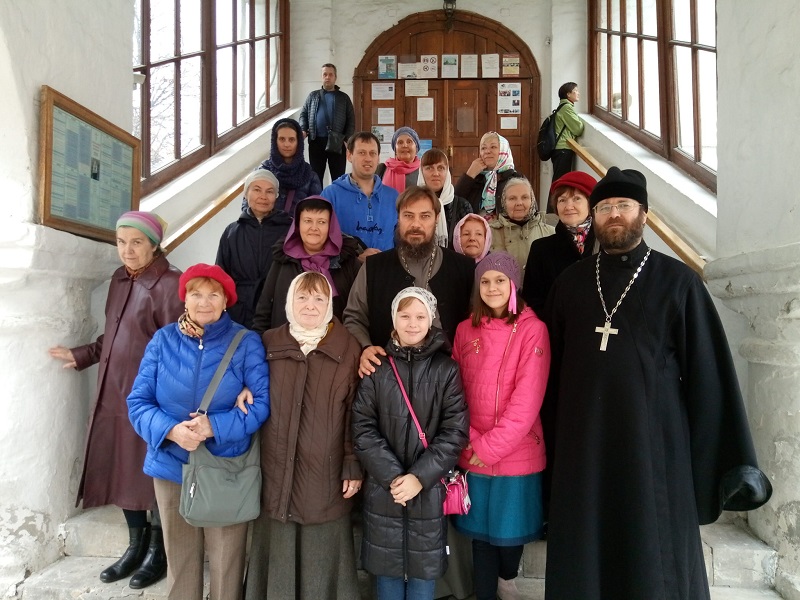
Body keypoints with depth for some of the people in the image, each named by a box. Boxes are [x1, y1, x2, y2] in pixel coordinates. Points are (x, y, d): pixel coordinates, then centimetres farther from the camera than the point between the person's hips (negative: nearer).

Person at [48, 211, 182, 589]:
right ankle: (136, 546, 32)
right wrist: (81, 356, 25)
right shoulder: (119, 279, 10)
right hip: (114, 394, 7)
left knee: (152, 472, 5)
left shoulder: (170, 284, -14)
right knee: (122, 470, 15)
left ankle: (157, 552, 24)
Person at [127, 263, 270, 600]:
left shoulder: (246, 343, -5)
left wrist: (214, 427, -23)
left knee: (226, 562, 10)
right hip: (172, 466, 2)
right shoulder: (163, 340, 1)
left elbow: (263, 402, -11)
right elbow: (138, 401, -1)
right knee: (179, 559, 16)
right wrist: (170, 430, -20)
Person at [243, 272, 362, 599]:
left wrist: (353, 467, -5)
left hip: (325, 474, -2)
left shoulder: (348, 348, -3)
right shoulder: (269, 343, 4)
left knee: (322, 559, 10)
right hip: (275, 472, 2)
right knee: (277, 557, 14)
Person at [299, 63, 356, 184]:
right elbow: (303, 114, 14)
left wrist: (347, 139, -8)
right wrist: (303, 130, -6)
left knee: (338, 177, 2)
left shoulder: (344, 98, 11)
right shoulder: (313, 96, 15)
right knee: (316, 176, 6)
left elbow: (351, 120, 6)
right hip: (316, 142, 1)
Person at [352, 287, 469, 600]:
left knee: (423, 569, 12)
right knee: (386, 567, 13)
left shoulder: (446, 369, -2)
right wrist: (392, 476, -13)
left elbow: (455, 431, -6)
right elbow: (362, 428, -4)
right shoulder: (377, 367, 0)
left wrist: (420, 476, -14)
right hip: (383, 488, 1)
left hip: (429, 489, 0)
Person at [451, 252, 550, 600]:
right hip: (473, 452, 3)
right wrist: (470, 439, -6)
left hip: (516, 452, -2)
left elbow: (528, 397, -14)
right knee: (481, 528, 13)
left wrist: (491, 445, -15)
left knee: (511, 526, 13)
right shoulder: (466, 330, 4)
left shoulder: (532, 329, -9)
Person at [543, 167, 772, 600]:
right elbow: (551, 365, 9)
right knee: (582, 563, 12)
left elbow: (708, 371, -3)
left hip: (655, 443, -2)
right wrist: (547, 440, 6)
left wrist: (728, 463, -5)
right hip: (583, 446, 3)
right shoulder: (569, 283, 7)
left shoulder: (677, 281, -1)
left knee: (655, 565, 8)